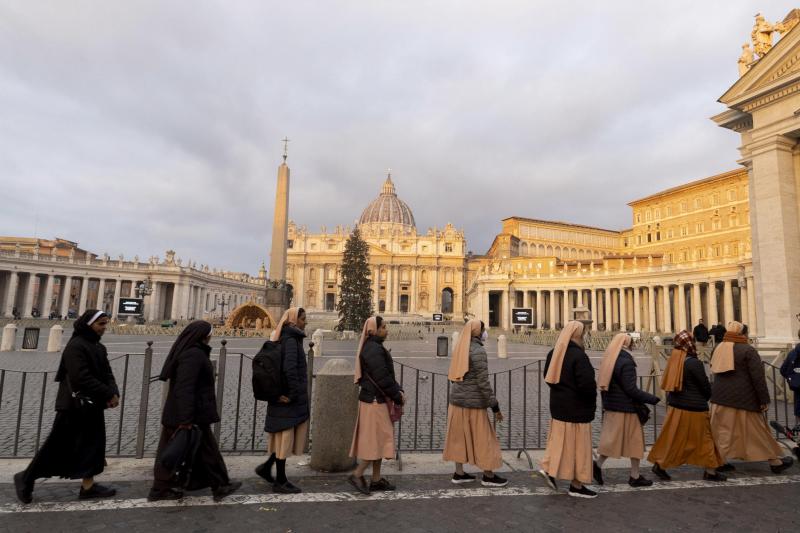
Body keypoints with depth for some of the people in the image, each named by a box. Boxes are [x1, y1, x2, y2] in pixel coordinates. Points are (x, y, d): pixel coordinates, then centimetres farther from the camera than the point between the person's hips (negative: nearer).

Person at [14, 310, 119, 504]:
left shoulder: (99, 347, 9)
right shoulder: (75, 346, -17)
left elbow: (107, 374, 6)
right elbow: (82, 378, -24)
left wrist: (113, 393, -12)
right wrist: (108, 394, -20)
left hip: (93, 406, 8)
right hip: (74, 406, -8)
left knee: (93, 444, 10)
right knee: (57, 446, 3)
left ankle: (88, 485, 18)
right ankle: (26, 478, 24)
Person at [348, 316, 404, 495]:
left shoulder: (376, 348, 14)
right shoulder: (373, 349, -20)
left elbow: (388, 374, 15)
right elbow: (382, 378, -22)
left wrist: (399, 390, 2)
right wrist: (398, 397, -11)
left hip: (375, 400, 10)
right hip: (375, 401, -10)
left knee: (378, 440, 15)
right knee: (377, 439, -1)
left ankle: (376, 479, 24)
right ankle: (357, 474, 9)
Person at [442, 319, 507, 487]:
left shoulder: (461, 348, 6)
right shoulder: (478, 351, -17)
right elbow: (483, 382, -19)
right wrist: (495, 406, -13)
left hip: (456, 399, 8)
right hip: (473, 402, -7)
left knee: (459, 436, 14)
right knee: (483, 438, 7)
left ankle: (459, 473, 22)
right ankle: (488, 476, 19)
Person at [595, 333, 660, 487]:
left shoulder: (608, 361, 6)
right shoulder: (626, 362, -17)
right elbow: (631, 389, -20)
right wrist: (653, 399, -12)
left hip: (611, 407, 7)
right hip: (626, 408, -7)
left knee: (613, 439, 15)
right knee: (634, 440, 8)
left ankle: (598, 465, 7)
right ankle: (635, 476, 17)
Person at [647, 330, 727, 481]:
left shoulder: (675, 361, 3)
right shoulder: (693, 363, -18)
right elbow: (705, 385, -8)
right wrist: (706, 399, 12)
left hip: (676, 406, 7)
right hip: (694, 409, -7)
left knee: (673, 438, 13)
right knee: (704, 439, 10)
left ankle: (660, 464, 15)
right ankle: (710, 471, 22)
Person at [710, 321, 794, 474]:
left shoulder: (718, 348, 8)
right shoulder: (748, 350, -10)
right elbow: (758, 377, -12)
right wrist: (764, 399, -8)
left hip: (720, 396, 5)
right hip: (743, 397, -5)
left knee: (722, 429, 9)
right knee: (757, 430, 9)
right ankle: (774, 461, 24)